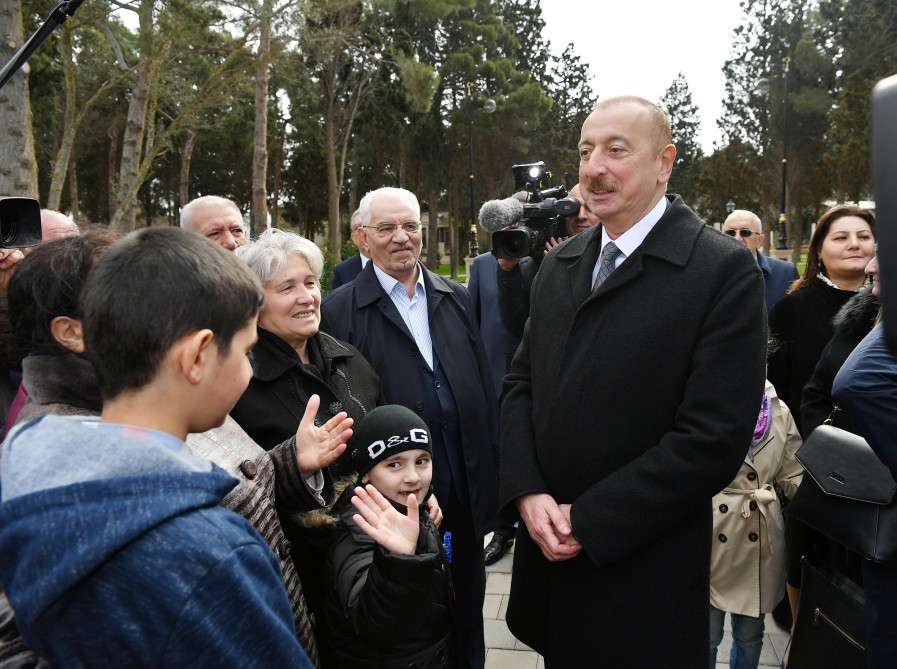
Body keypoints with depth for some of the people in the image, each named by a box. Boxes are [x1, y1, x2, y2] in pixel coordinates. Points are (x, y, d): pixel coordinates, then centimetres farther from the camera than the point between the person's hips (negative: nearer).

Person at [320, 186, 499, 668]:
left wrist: (489, 475, 8)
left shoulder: (456, 298, 7)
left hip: (466, 493, 5)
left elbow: (483, 389, 10)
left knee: (467, 619, 20)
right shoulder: (340, 310, -8)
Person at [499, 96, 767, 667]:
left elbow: (714, 439, -18)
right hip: (549, 556, 5)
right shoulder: (560, 265, 6)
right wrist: (527, 493, -7)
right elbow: (521, 383, 9)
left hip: (645, 577, -5)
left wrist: (587, 520, -16)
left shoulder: (726, 271, -13)